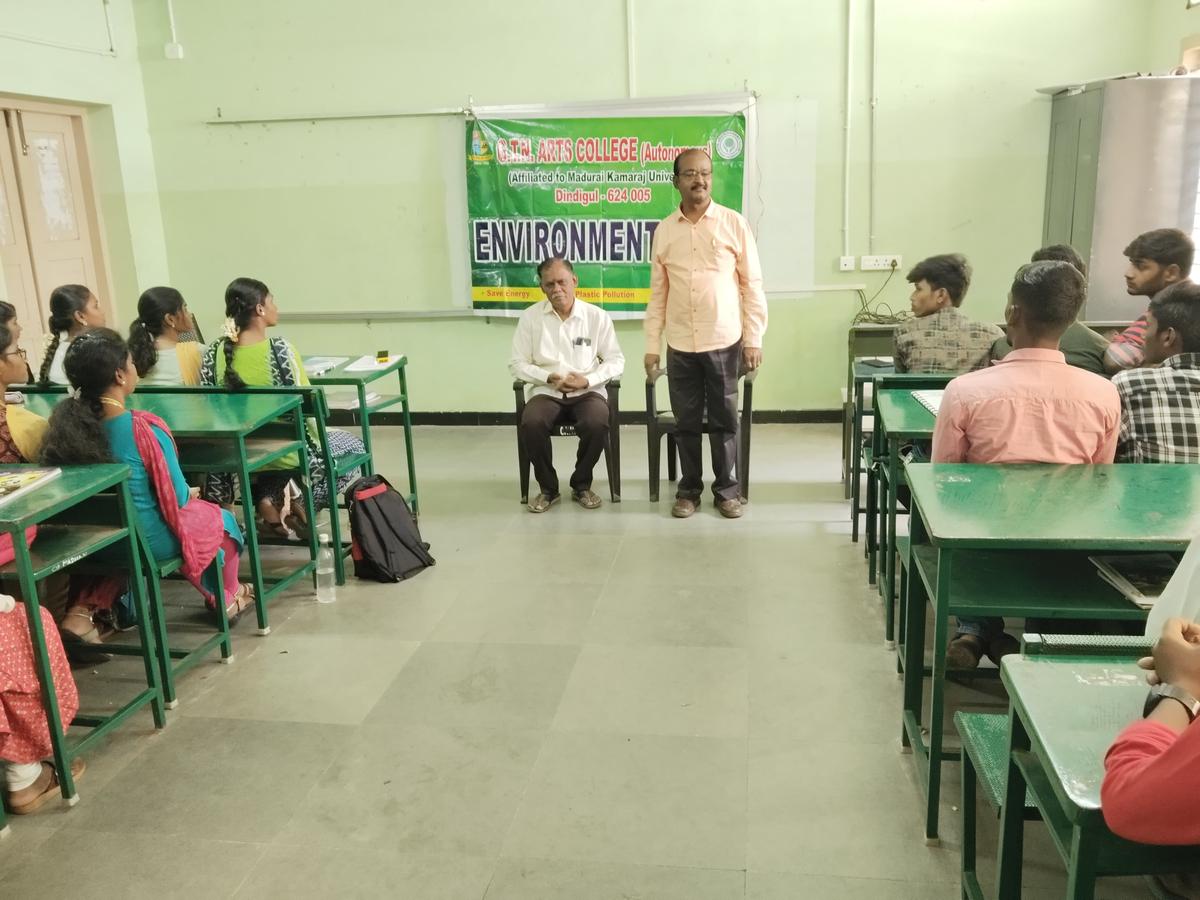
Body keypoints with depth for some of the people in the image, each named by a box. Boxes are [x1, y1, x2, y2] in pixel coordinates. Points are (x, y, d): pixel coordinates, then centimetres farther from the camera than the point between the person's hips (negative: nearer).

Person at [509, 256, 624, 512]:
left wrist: (587, 380, -14)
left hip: (587, 392, 0)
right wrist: (549, 378, -13)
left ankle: (581, 485, -5)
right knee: (531, 424, -32)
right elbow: (517, 364, 4)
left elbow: (616, 360, 4)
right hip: (546, 391, 1)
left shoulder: (597, 316, 3)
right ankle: (548, 488, -7)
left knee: (597, 424, -33)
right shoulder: (530, 317, 3)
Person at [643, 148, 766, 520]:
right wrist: (652, 345, 4)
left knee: (724, 420, 6)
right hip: (680, 345, 2)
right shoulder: (664, 230, 5)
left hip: (724, 342, -2)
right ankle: (689, 489, 22)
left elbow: (752, 286, 0)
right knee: (686, 422, 9)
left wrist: (754, 340, -5)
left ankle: (727, 490, 20)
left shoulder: (734, 223, -1)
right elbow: (658, 292, 7)